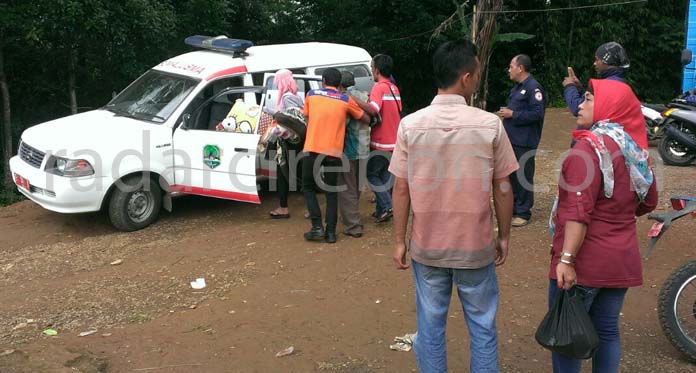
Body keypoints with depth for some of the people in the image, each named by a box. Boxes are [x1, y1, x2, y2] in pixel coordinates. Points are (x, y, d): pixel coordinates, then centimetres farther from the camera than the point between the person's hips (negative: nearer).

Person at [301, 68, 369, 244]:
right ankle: (330, 232, 10)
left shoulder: (311, 95, 8)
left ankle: (317, 226, 5)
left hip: (312, 149, 0)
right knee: (331, 192, 12)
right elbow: (367, 120, 16)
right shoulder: (346, 100, 6)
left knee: (308, 187, 15)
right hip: (334, 152, 1)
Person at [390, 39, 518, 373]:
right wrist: (504, 236, 9)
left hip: (427, 247, 1)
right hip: (475, 247, -1)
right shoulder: (490, 124, -10)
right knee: (482, 328, 16)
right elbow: (502, 188, -4)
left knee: (430, 329, 14)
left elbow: (401, 189, -4)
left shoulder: (410, 125, -8)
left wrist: (399, 241, 5)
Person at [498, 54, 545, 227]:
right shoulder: (517, 87, 16)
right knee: (511, 174, 16)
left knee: (523, 176, -3)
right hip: (512, 139, 10)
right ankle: (512, 208, 27)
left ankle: (523, 213, 5)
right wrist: (506, 113, 11)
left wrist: (513, 114, -19)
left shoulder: (533, 88, -15)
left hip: (524, 142, -10)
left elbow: (538, 114, -22)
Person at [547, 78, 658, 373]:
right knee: (607, 330, 16)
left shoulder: (591, 145, -15)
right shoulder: (635, 148, 9)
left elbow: (579, 210, -23)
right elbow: (648, 202, 19)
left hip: (584, 260, -8)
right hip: (621, 260, 8)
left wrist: (566, 258, -25)